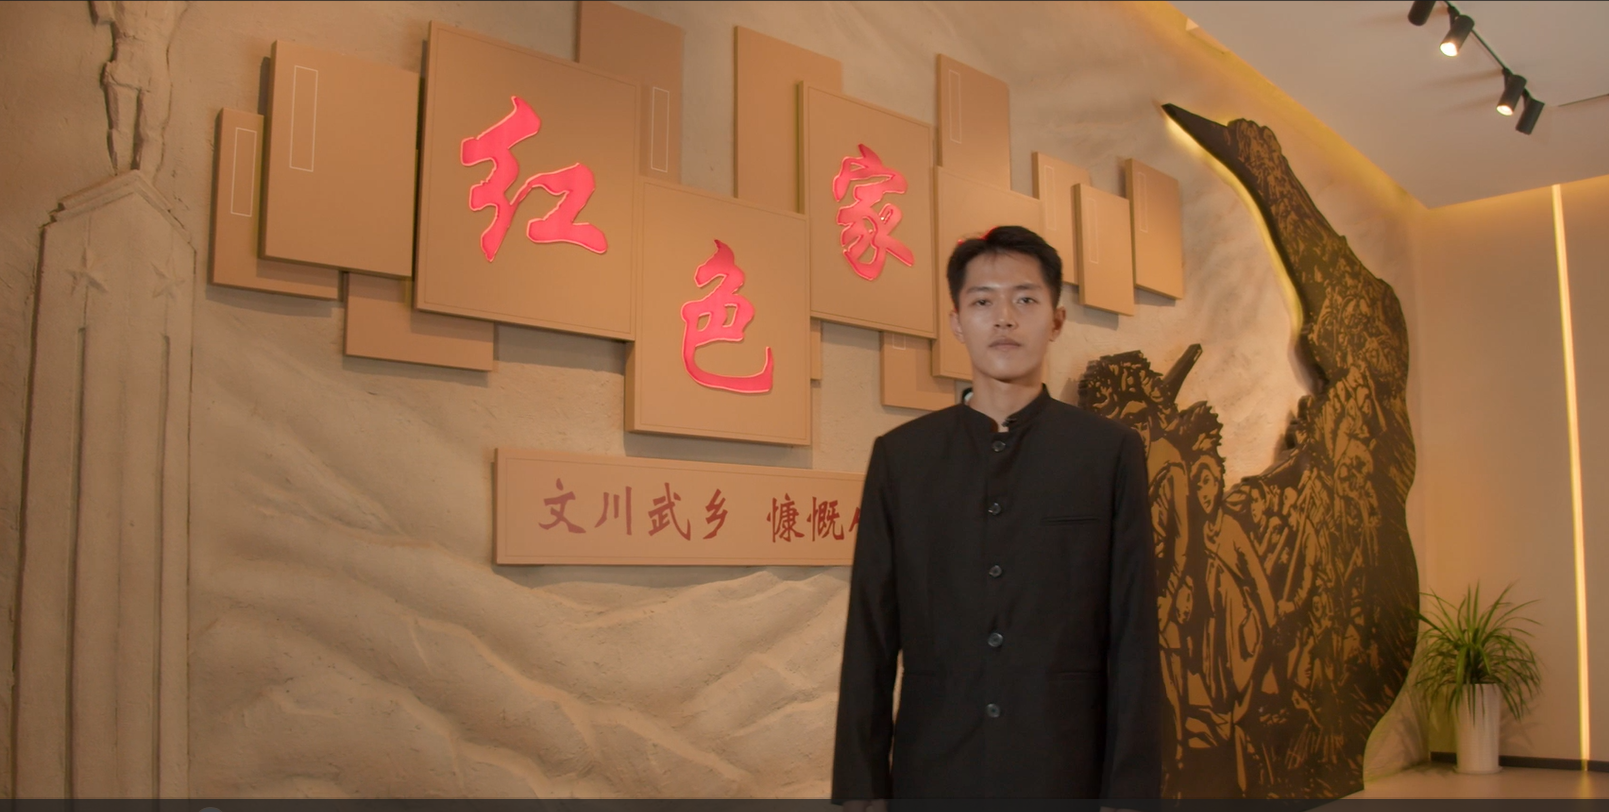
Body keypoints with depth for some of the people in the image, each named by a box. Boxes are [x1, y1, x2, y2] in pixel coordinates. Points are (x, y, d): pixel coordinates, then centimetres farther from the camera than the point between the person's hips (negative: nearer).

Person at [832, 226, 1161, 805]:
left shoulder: (1110, 452, 0)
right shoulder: (899, 457, 3)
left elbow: (1134, 635, -2)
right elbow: (870, 635, 2)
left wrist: (1131, 787, -6)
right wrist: (859, 788, 0)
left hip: (1068, 775, -1)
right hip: (930, 776, 1)